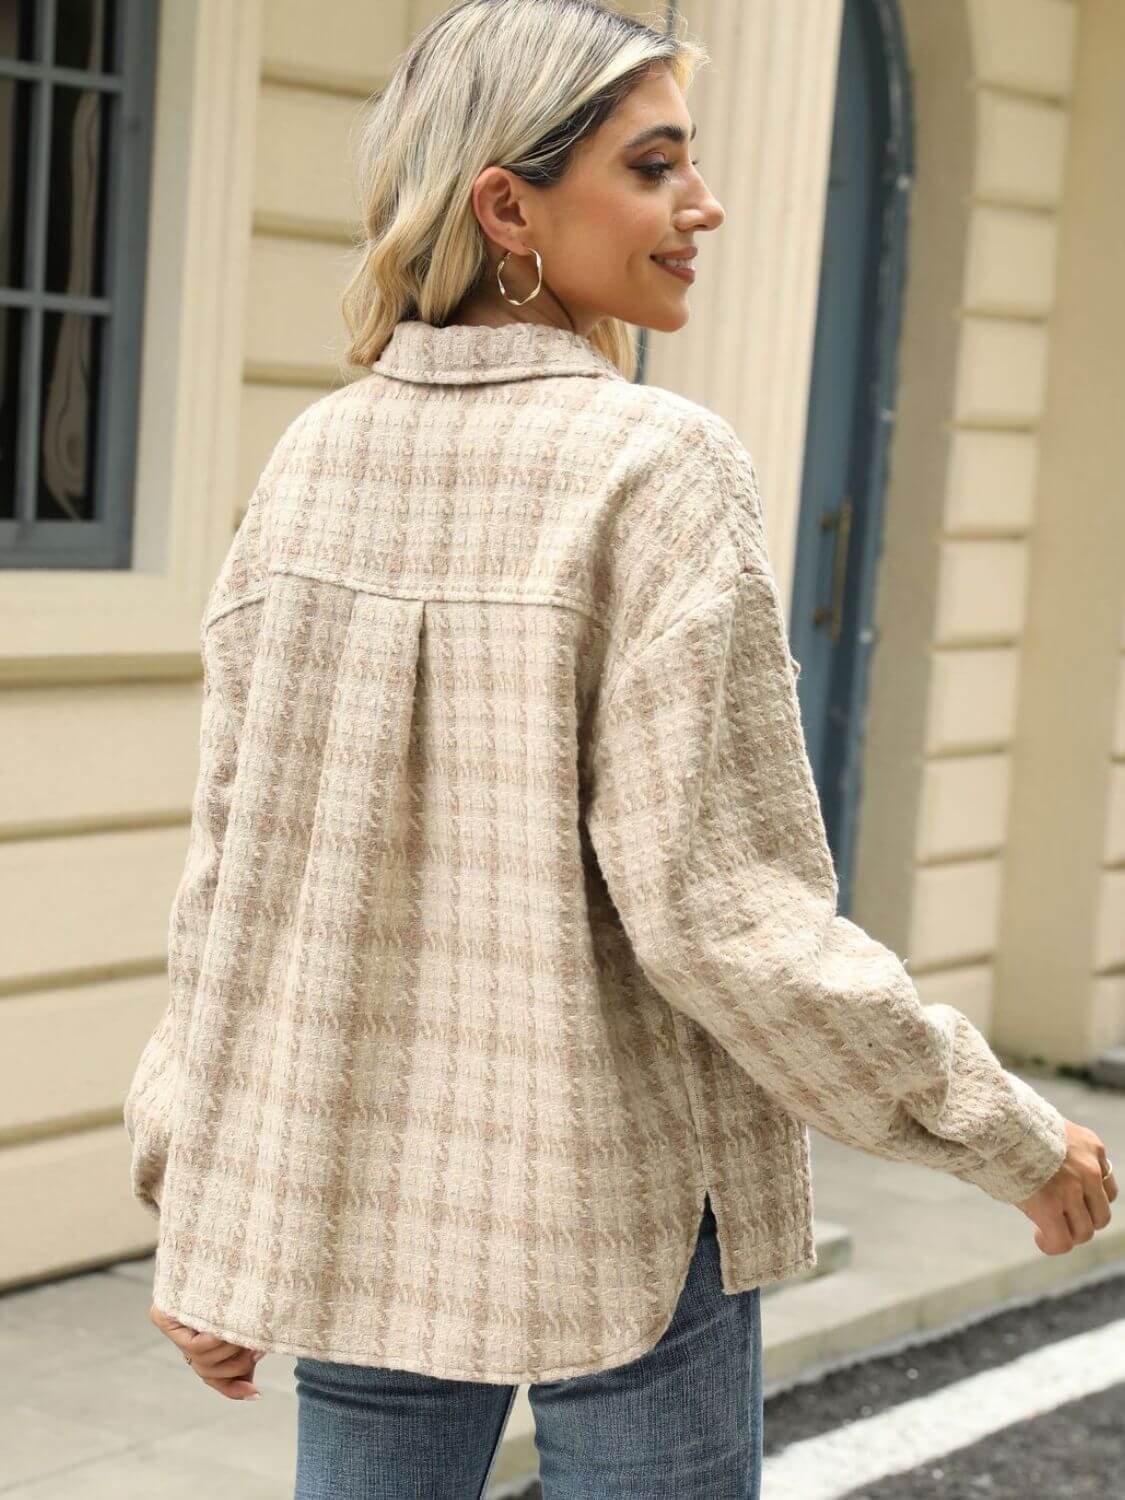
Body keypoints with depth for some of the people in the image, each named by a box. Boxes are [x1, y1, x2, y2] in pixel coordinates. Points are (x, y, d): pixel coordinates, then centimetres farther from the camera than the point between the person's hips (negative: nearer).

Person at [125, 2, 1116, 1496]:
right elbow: (714, 906, -18)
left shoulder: (315, 458, 0)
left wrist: (199, 1185, 13)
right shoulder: (656, 464, -16)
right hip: (614, 1202, -5)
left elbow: (236, 858, 3)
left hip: (357, 1183, 5)